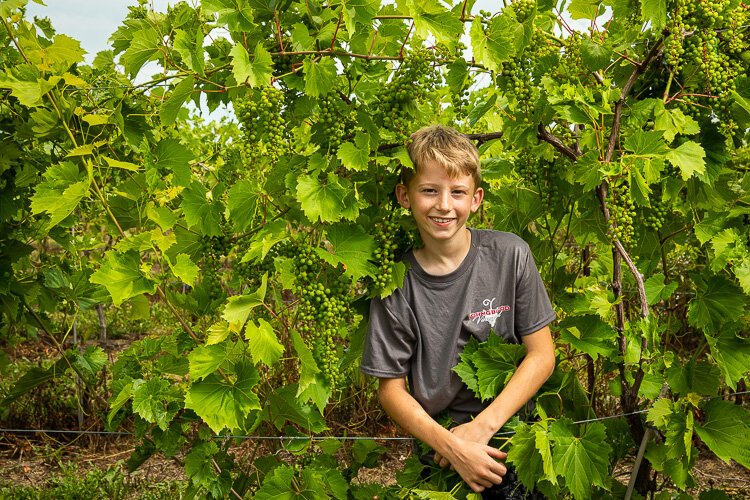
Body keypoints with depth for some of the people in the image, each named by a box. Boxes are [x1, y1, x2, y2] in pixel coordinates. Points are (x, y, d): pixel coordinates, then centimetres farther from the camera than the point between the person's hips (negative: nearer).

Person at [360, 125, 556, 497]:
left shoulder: (510, 255, -8)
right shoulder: (395, 283, -10)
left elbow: (542, 354, -4)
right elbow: (390, 390, -5)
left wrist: (483, 426, -13)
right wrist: (452, 445, -18)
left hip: (512, 424, -1)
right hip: (437, 441, 1)